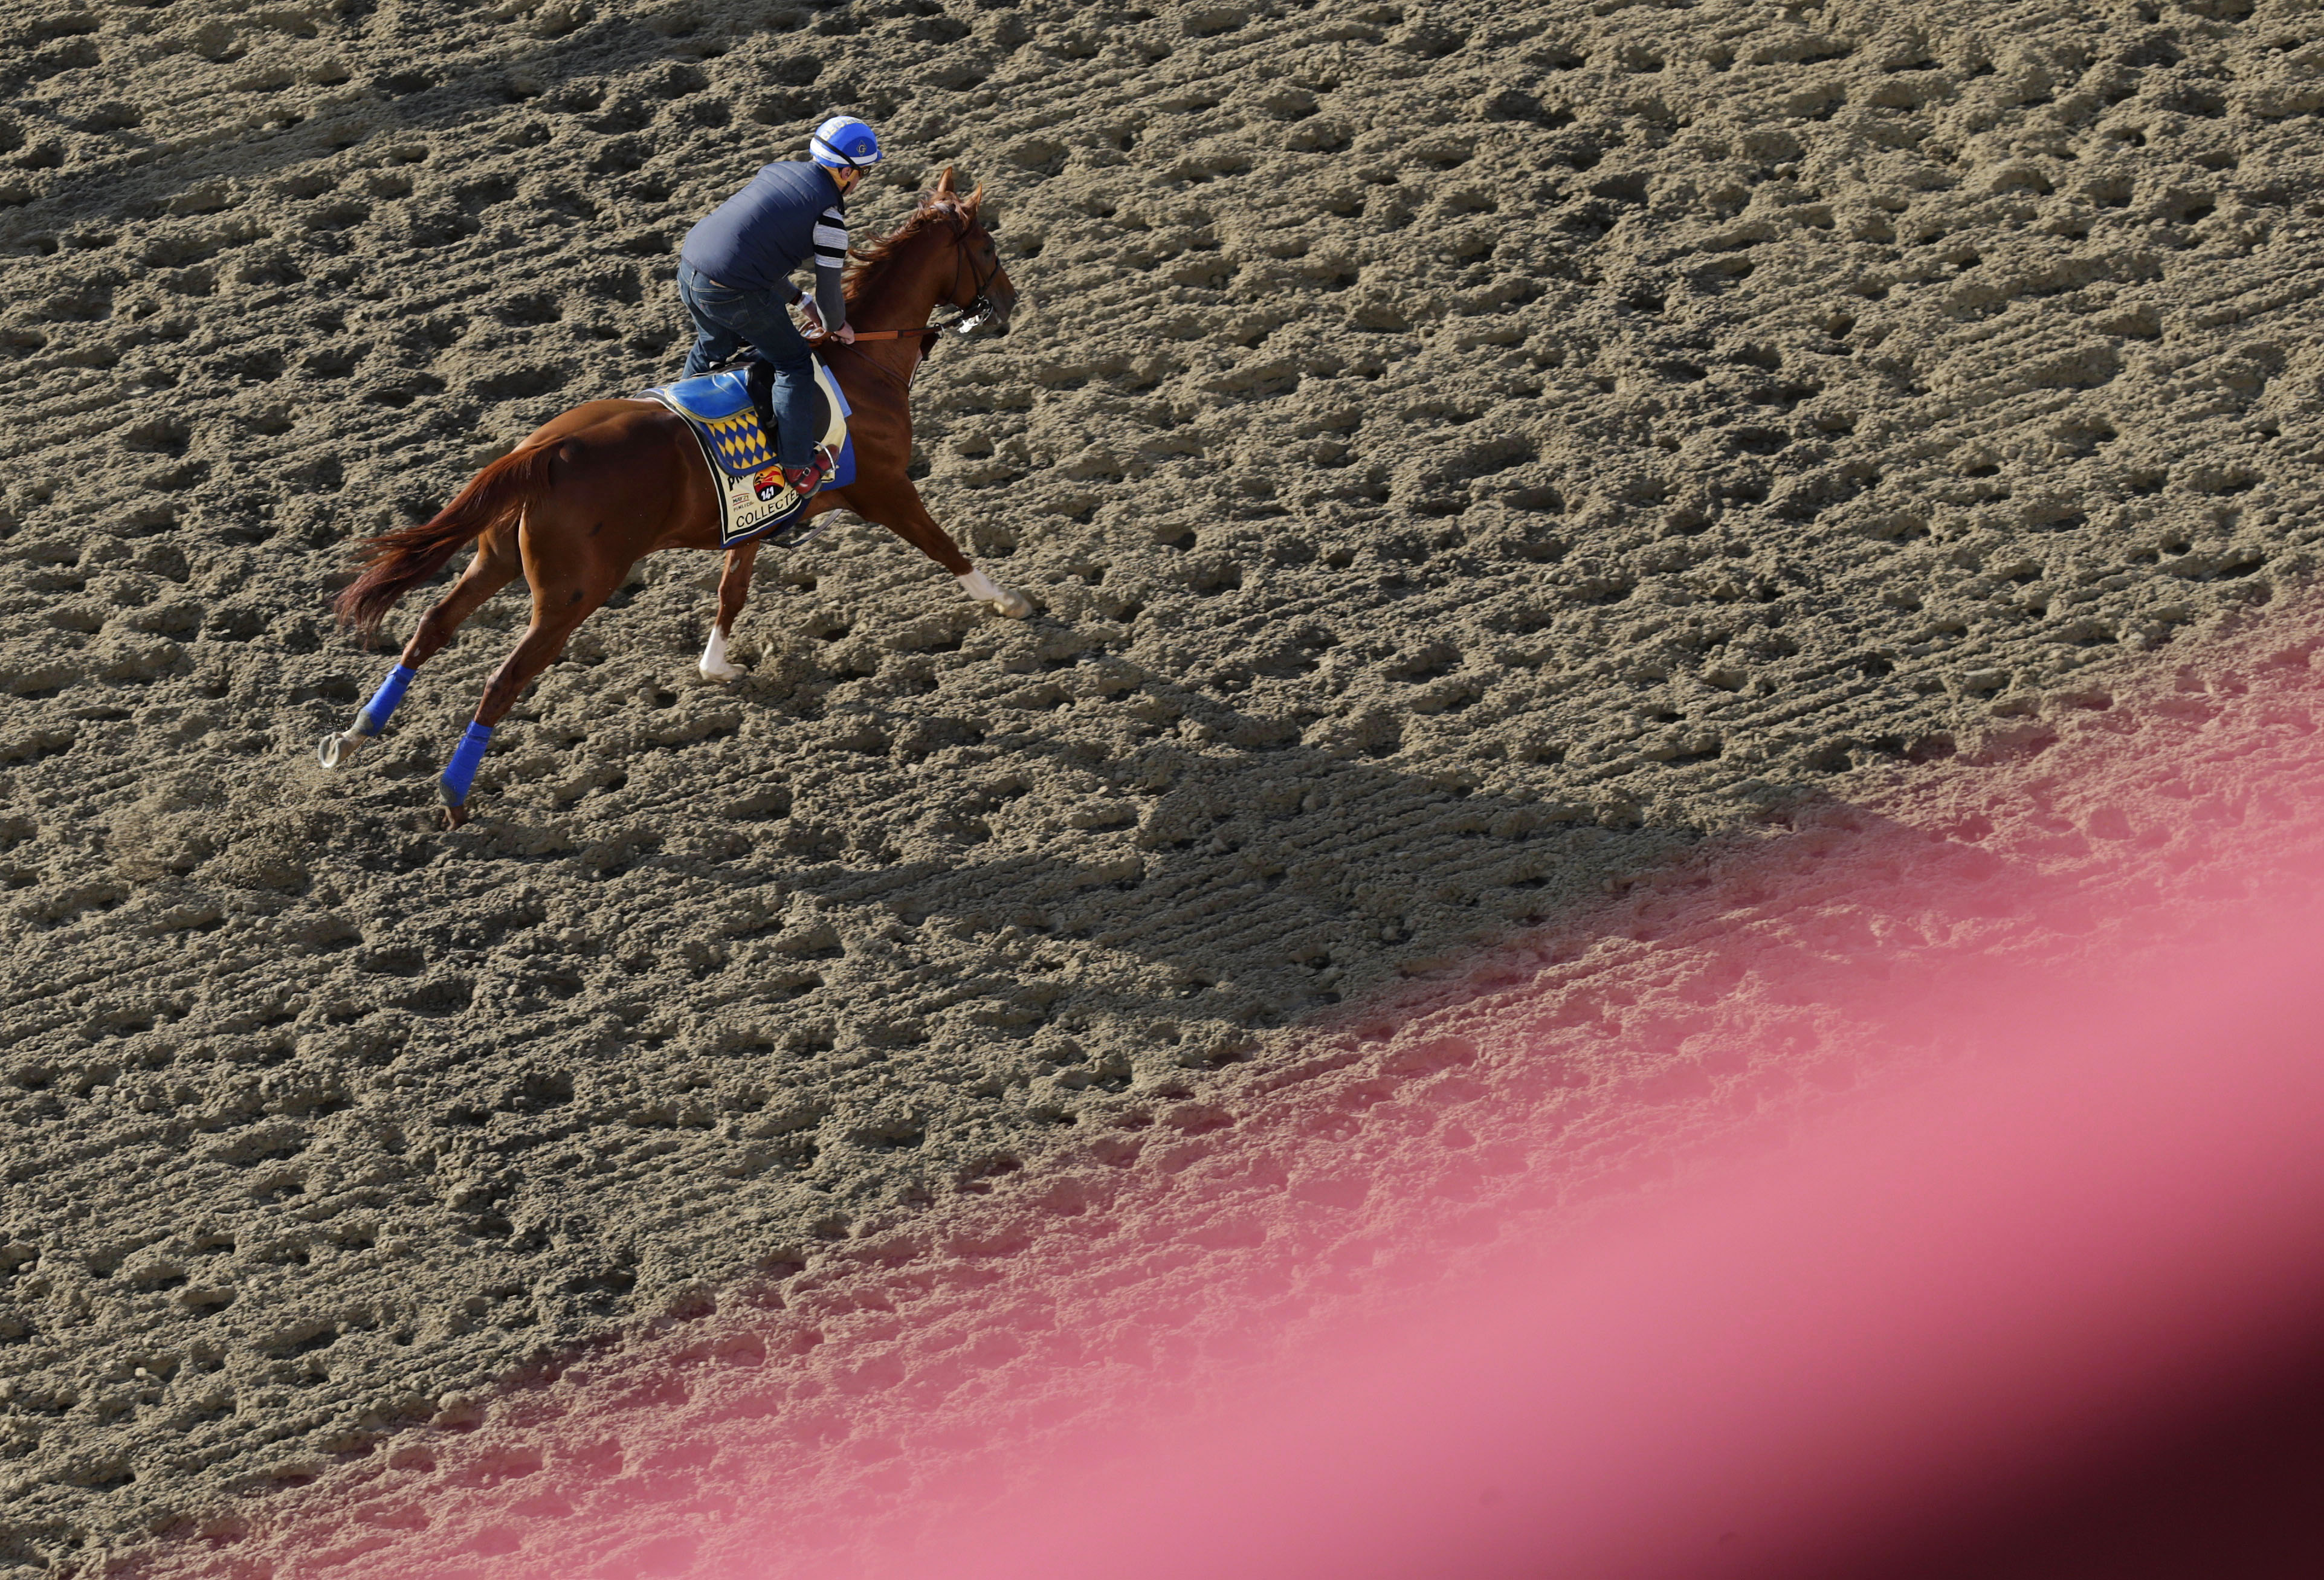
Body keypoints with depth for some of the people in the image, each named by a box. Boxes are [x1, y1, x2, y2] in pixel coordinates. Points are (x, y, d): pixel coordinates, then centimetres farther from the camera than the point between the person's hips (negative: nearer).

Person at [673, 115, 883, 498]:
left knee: (713, 348, 35)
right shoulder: (829, 212, -7)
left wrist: (800, 301, 28)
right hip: (734, 294, -8)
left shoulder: (777, 172, 16)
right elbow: (829, 289, -2)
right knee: (794, 365, 10)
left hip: (689, 268, 8)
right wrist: (837, 324, 20)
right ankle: (798, 467, 11)